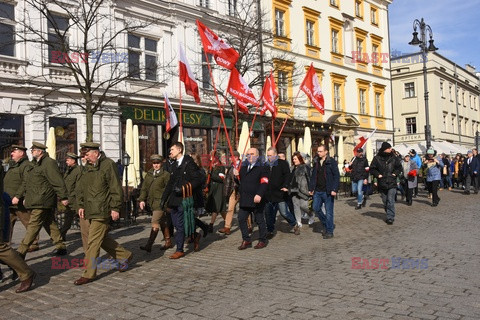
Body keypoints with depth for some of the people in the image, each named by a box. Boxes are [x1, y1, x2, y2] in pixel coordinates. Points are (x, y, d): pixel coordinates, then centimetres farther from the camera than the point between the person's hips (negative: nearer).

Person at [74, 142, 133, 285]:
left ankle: (89, 274, 3)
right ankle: (125, 256, 31)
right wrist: (81, 205, 14)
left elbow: (116, 188, -14)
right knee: (103, 239, 15)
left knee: (93, 242, -6)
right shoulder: (88, 167, 15)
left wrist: (115, 208, -16)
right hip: (91, 211, 9)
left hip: (102, 211, -9)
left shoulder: (108, 165, -11)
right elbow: (81, 187, 21)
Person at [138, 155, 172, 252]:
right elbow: (144, 188, 15)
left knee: (155, 223, -13)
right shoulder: (149, 174, 14)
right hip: (152, 202, 7)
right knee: (163, 222, 15)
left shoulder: (166, 174, -5)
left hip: (160, 202, -7)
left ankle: (149, 245, -15)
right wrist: (142, 199, 5)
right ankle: (168, 242, 26)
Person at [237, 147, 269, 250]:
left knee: (260, 220, 5)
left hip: (257, 200, -6)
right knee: (241, 219, 2)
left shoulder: (262, 167, -5)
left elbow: (264, 183, -15)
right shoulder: (243, 167, 16)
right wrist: (236, 176, 9)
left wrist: (259, 195, -25)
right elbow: (240, 181, 29)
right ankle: (246, 240, 14)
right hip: (244, 200, 6)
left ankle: (262, 240, 18)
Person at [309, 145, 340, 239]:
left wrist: (334, 189, -17)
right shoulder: (316, 162, 11)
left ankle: (329, 231, 12)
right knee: (316, 208, 6)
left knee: (329, 212, 1)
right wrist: (311, 188, 11)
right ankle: (326, 224, 26)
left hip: (327, 192, -6)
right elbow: (313, 176, 18)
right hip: (318, 191, 6)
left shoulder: (332, 162, -7)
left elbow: (336, 176, -10)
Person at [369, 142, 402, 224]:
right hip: (382, 184, 1)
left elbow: (399, 167, 14)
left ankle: (390, 218, -6)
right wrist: (378, 175, -8)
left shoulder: (394, 158, 3)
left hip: (392, 184, -1)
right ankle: (390, 215, 28)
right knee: (385, 201, 11)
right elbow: (372, 169, 4)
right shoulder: (377, 158, -1)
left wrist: (395, 173, -2)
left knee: (390, 201, -9)